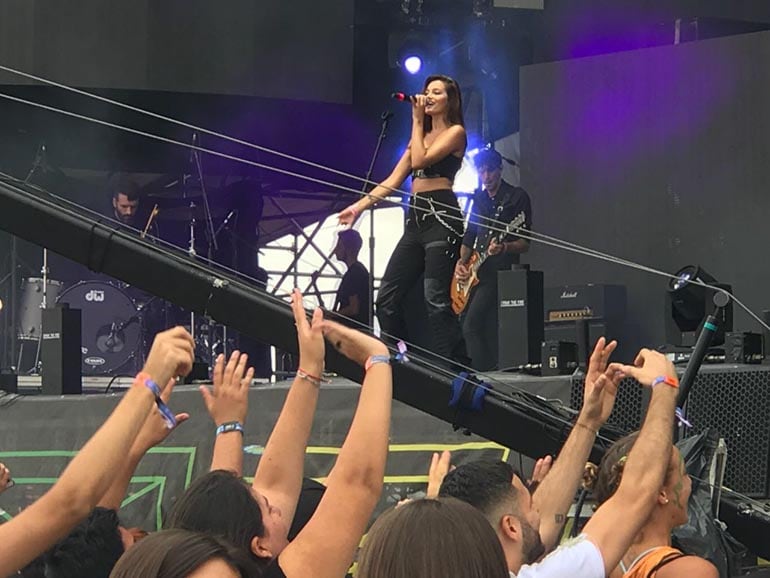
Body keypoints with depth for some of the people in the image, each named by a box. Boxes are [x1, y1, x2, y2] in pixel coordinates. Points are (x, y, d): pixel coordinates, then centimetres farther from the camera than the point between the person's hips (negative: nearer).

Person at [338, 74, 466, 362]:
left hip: (442, 219, -8)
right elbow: (393, 180, 18)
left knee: (436, 299, -15)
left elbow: (420, 161, -13)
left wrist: (417, 121, -2)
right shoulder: (422, 136, 23)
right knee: (387, 297, 2)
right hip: (416, 220, 8)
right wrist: (359, 206, 9)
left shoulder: (455, 132, 1)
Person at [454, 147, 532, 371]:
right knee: (487, 330, 6)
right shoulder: (479, 199, 17)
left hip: (500, 270, -7)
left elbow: (525, 243, -7)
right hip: (475, 272, 7)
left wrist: (504, 247, -27)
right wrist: (461, 262, 3)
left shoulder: (517, 197, -2)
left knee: (471, 326, -21)